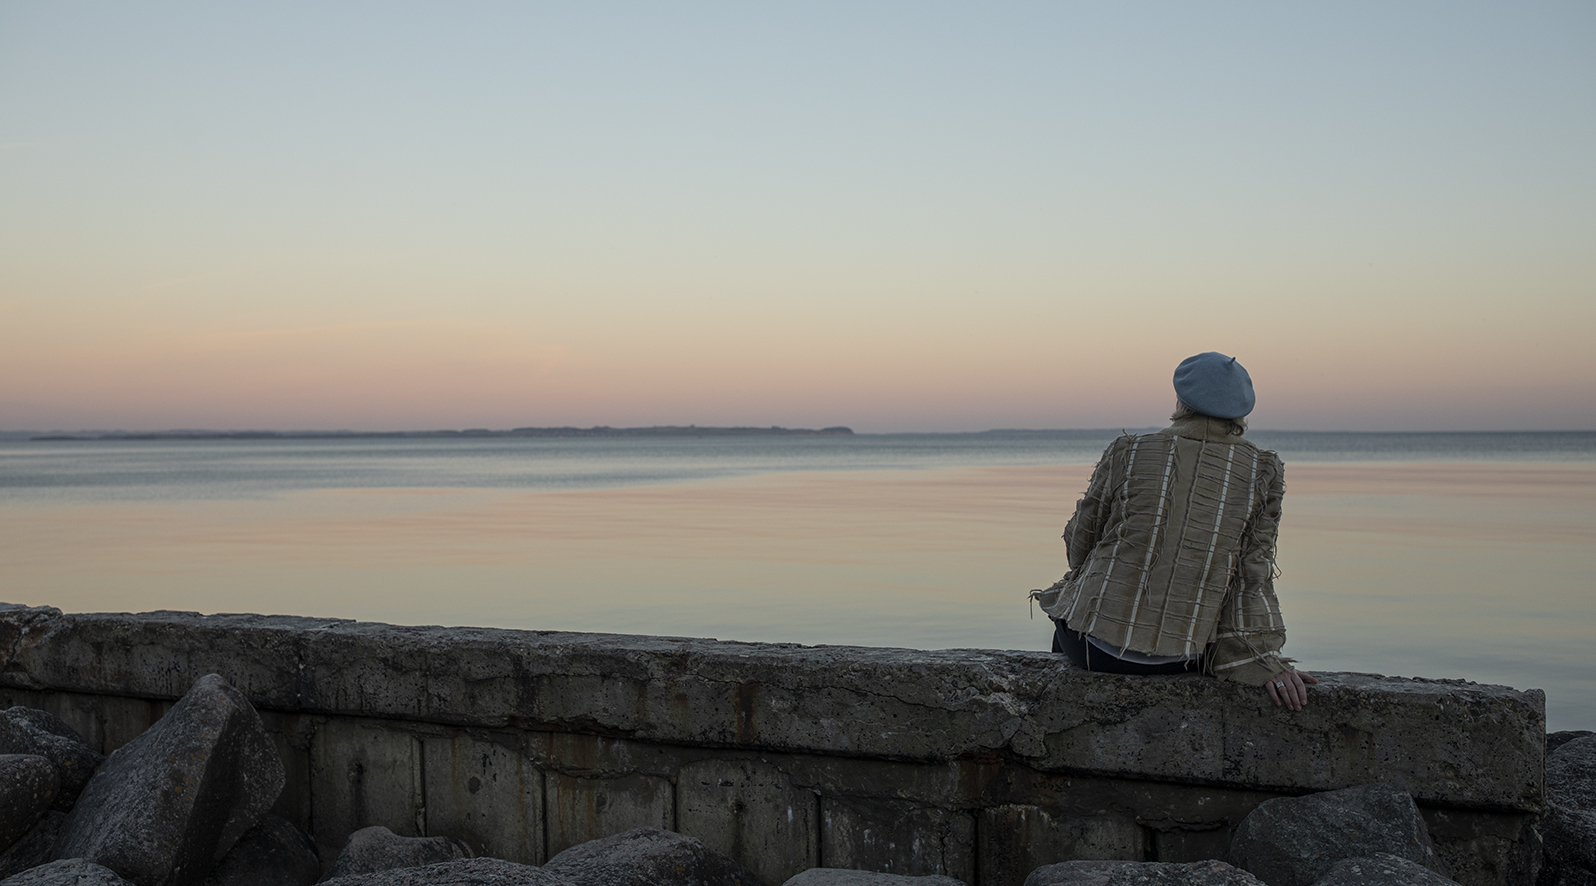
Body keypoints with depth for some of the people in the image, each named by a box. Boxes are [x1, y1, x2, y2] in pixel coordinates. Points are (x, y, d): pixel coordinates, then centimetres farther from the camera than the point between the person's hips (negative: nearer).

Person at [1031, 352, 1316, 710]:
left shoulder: (1126, 454, -5)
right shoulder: (1262, 474, -3)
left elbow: (1079, 541, 5)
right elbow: (1252, 577, -6)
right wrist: (1261, 661, 0)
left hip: (1094, 649, -1)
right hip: (1180, 662, 2)